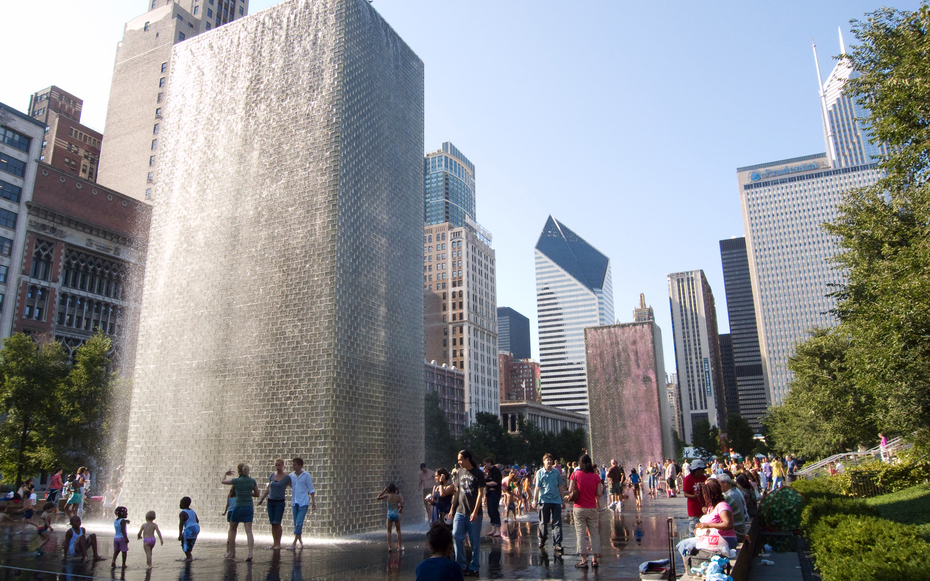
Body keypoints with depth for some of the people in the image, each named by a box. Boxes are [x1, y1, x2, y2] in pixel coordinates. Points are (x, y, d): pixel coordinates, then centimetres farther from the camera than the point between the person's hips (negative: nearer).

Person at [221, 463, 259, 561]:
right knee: (249, 531, -2)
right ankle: (250, 553, -16)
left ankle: (231, 553, 25)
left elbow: (223, 481, 11)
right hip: (249, 507, 2)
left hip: (238, 507, -2)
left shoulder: (236, 480, -8)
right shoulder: (252, 481, 0)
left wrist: (226, 474, 29)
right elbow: (257, 494, 8)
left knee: (232, 530, 18)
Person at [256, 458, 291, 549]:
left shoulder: (287, 477, -4)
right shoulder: (272, 475, 7)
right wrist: (261, 499, 18)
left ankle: (278, 544, 1)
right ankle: (274, 542, 14)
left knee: (277, 523, -8)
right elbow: (268, 488, 17)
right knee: (272, 523, 5)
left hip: (280, 502, -4)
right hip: (270, 501, 4)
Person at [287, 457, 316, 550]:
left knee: (299, 523, -10)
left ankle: (294, 543, -7)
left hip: (303, 503, -5)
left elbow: (311, 489, -1)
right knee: (296, 524, 9)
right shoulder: (291, 476, 5)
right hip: (294, 503, 5)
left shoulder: (306, 475, -4)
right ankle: (300, 542, 22)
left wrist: (313, 502, -5)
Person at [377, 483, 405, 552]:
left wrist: (383, 491, 5)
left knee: (389, 531, 8)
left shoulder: (387, 496, -6)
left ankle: (389, 547, -1)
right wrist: (400, 509, 10)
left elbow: (377, 498, 3)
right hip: (396, 514, 1)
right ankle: (400, 546, 14)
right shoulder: (398, 496, -4)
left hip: (389, 514, -1)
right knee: (398, 531, 14)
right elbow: (401, 505, -10)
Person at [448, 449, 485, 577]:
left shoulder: (478, 474, -6)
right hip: (460, 511, 5)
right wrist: (452, 509, 12)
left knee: (475, 541, 2)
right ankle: (461, 565, 11)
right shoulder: (459, 473, 10)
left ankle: (474, 567, 15)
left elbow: (480, 494, -10)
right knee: (456, 536, -2)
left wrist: (475, 512, -16)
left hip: (473, 513, -5)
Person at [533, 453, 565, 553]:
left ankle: (557, 544, -2)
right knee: (544, 522, 10)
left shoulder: (557, 472, 8)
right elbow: (537, 487, 1)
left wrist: (563, 499, 12)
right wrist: (534, 500, -3)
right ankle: (542, 541, 28)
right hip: (544, 500, -1)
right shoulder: (540, 472, 2)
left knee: (557, 523, -3)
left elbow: (560, 486, 13)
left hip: (556, 500, 1)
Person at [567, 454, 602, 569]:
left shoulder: (575, 474, -6)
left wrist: (569, 496, 12)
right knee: (594, 533, 10)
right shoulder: (596, 476, 0)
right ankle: (595, 559, 12)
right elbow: (599, 494, -1)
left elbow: (571, 491, -8)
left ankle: (584, 560, 2)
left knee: (580, 533, 2)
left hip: (579, 508, -2)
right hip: (592, 508, 2)